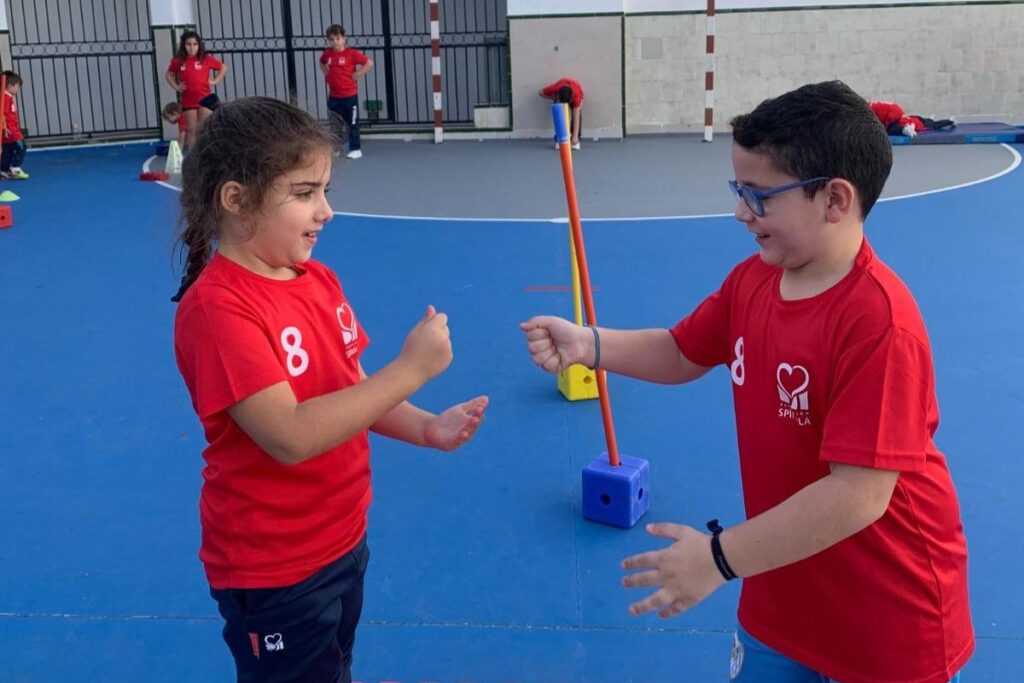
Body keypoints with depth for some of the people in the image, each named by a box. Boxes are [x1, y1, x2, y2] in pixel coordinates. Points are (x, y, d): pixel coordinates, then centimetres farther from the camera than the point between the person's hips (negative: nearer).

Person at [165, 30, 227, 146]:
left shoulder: (206, 58, -4)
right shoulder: (178, 61, 0)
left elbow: (223, 68, 8)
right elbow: (168, 74, 17)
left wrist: (215, 81, -2)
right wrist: (176, 86, 2)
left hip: (205, 98, -1)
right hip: (188, 101, 1)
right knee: (191, 130, 4)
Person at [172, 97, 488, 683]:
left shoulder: (320, 281, 1)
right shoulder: (217, 308, -24)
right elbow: (291, 436, -31)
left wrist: (426, 429, -9)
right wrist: (410, 369, -30)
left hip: (344, 541, 8)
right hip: (272, 570, -7)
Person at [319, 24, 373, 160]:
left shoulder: (351, 53, -12)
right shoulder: (327, 53, 3)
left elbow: (369, 63, -12)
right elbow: (322, 63, 26)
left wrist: (357, 74, -13)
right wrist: (327, 74, 11)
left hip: (349, 95, -5)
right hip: (333, 96, 5)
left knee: (352, 123, 3)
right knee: (335, 124, 12)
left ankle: (355, 149, 12)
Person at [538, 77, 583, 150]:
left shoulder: (576, 95, -45)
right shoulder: (554, 89, -42)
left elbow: (576, 117, -46)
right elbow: (541, 93, -20)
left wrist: (575, 136, -49)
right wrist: (554, 98, -30)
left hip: (575, 93, -1)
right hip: (559, 95, 2)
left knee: (578, 115, -24)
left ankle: (576, 140, -15)